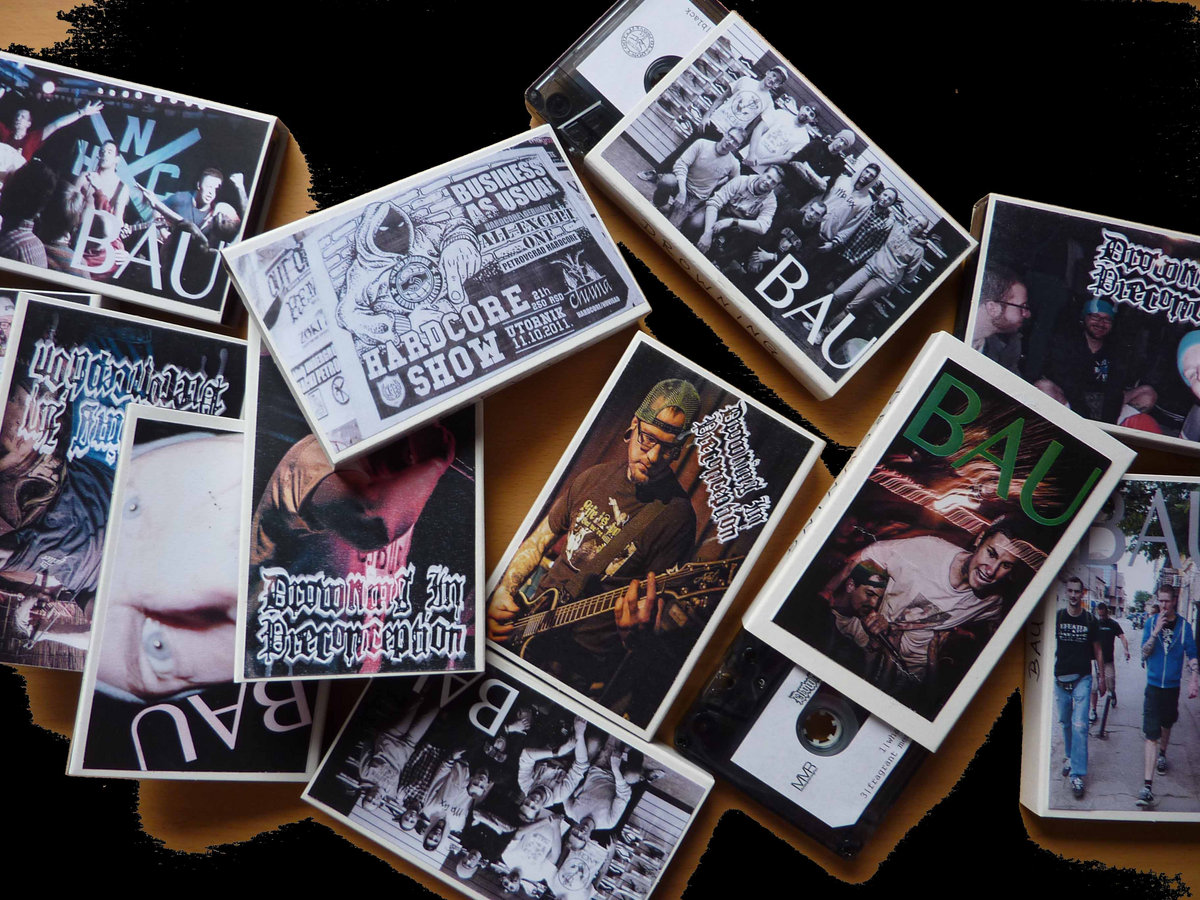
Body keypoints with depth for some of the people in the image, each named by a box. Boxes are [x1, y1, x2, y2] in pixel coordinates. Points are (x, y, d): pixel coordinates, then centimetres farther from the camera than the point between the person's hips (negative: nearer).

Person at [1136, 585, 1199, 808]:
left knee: (1166, 725, 23)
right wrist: (1156, 632, -22)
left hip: (1172, 686, 2)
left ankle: (1162, 755, 55)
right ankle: (1147, 787, -13)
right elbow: (1144, 654, -10)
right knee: (1151, 736, -8)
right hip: (1153, 686, -2)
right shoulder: (1151, 623, -4)